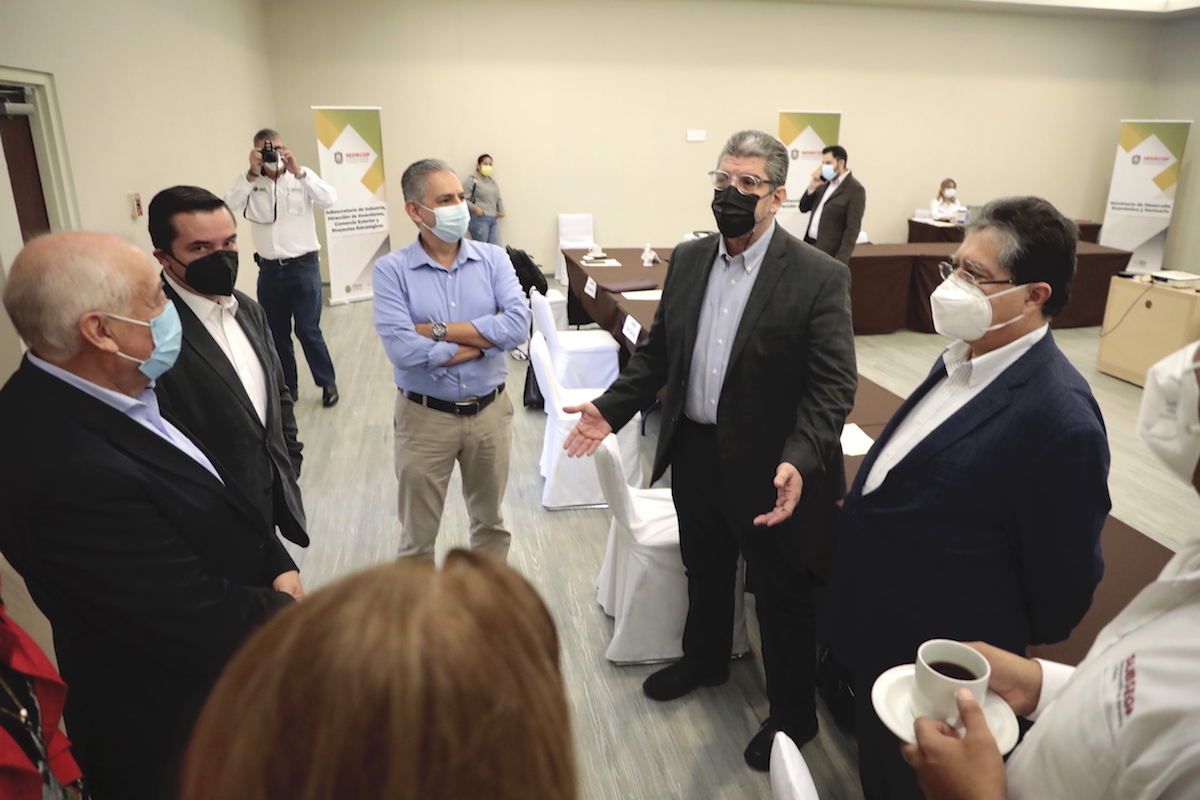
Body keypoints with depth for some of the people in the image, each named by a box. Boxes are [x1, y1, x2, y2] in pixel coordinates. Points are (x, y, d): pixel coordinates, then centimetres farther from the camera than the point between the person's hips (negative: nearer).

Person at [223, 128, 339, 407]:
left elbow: (329, 199, -16)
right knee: (276, 332, 11)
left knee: (308, 329, -3)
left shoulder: (302, 176, 0)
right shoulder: (249, 181, 3)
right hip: (269, 269, 3)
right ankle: (287, 386, 26)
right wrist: (252, 174, -21)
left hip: (304, 266, -3)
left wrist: (297, 171, -23)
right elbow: (229, 205, -13)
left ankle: (327, 382, 15)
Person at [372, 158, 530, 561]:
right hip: (425, 417, -2)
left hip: (490, 411, 3)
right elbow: (402, 350, -22)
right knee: (418, 535, 14)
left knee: (490, 520, 22)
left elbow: (518, 325, -18)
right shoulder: (391, 269, -10)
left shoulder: (493, 259, -3)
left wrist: (439, 330, -20)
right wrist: (485, 341, -15)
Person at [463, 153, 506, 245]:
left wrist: (501, 210, 12)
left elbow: (498, 198, 28)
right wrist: (475, 208, -18)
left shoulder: (492, 180, 20)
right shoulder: (472, 180, -1)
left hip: (494, 219, 6)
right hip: (479, 219, -6)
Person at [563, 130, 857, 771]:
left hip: (768, 471, -5)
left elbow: (833, 386, -18)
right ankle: (703, 661, 53)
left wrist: (799, 461, -32)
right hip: (694, 454, 6)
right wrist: (611, 408, -2)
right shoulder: (688, 259, 2)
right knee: (704, 572, 26)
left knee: (781, 595, 14)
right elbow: (658, 350, 8)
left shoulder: (819, 277, -15)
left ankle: (792, 713, 38)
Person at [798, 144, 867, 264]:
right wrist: (811, 188, -1)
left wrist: (840, 260, -22)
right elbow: (803, 208, 16)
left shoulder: (855, 190, -11)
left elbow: (853, 228, -15)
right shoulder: (825, 183, 12)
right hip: (809, 244, 7)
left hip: (828, 253, -7)